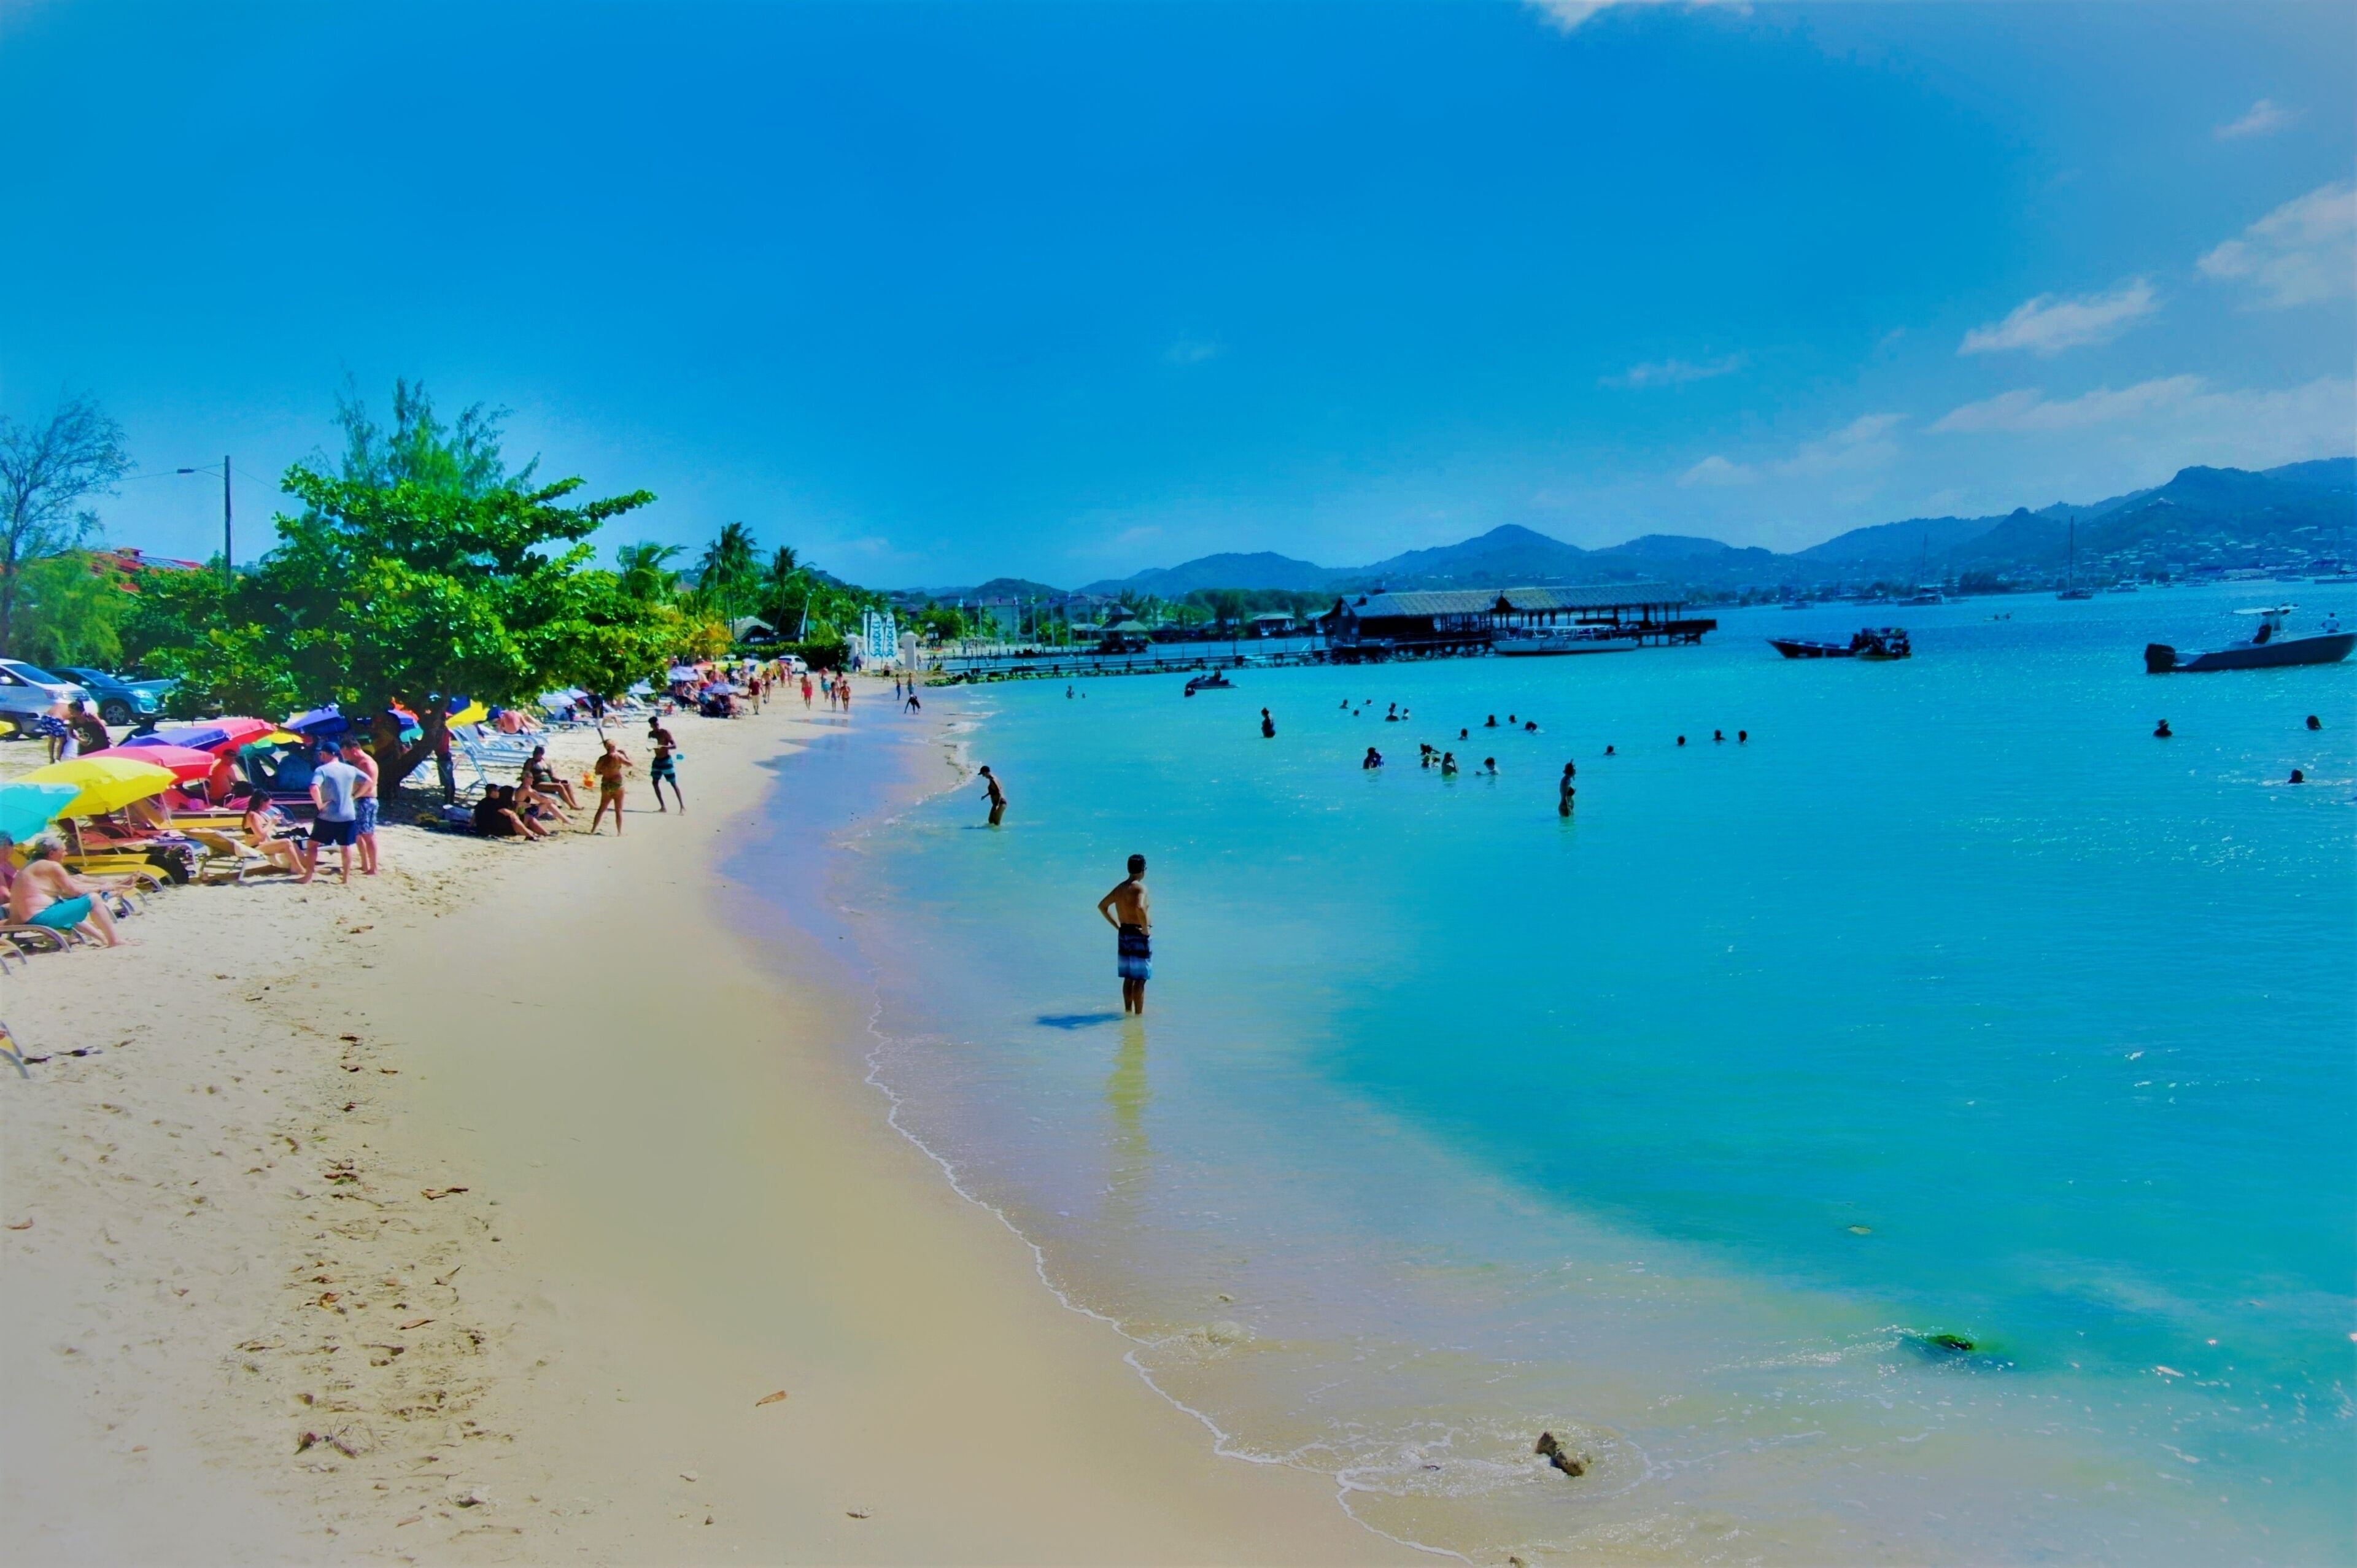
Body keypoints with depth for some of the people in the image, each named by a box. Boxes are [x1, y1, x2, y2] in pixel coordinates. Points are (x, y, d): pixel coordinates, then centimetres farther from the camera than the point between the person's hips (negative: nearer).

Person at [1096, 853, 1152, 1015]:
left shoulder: (1120, 887, 9)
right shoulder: (1140, 887, -15)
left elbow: (1102, 906, 15)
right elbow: (1140, 908, -33)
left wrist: (1117, 925, 13)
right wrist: (1146, 929, -21)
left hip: (1124, 935, 8)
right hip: (1139, 935, -8)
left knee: (1129, 978, 17)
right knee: (1140, 979, -2)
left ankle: (1128, 1011, 24)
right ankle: (1139, 1014, 1)